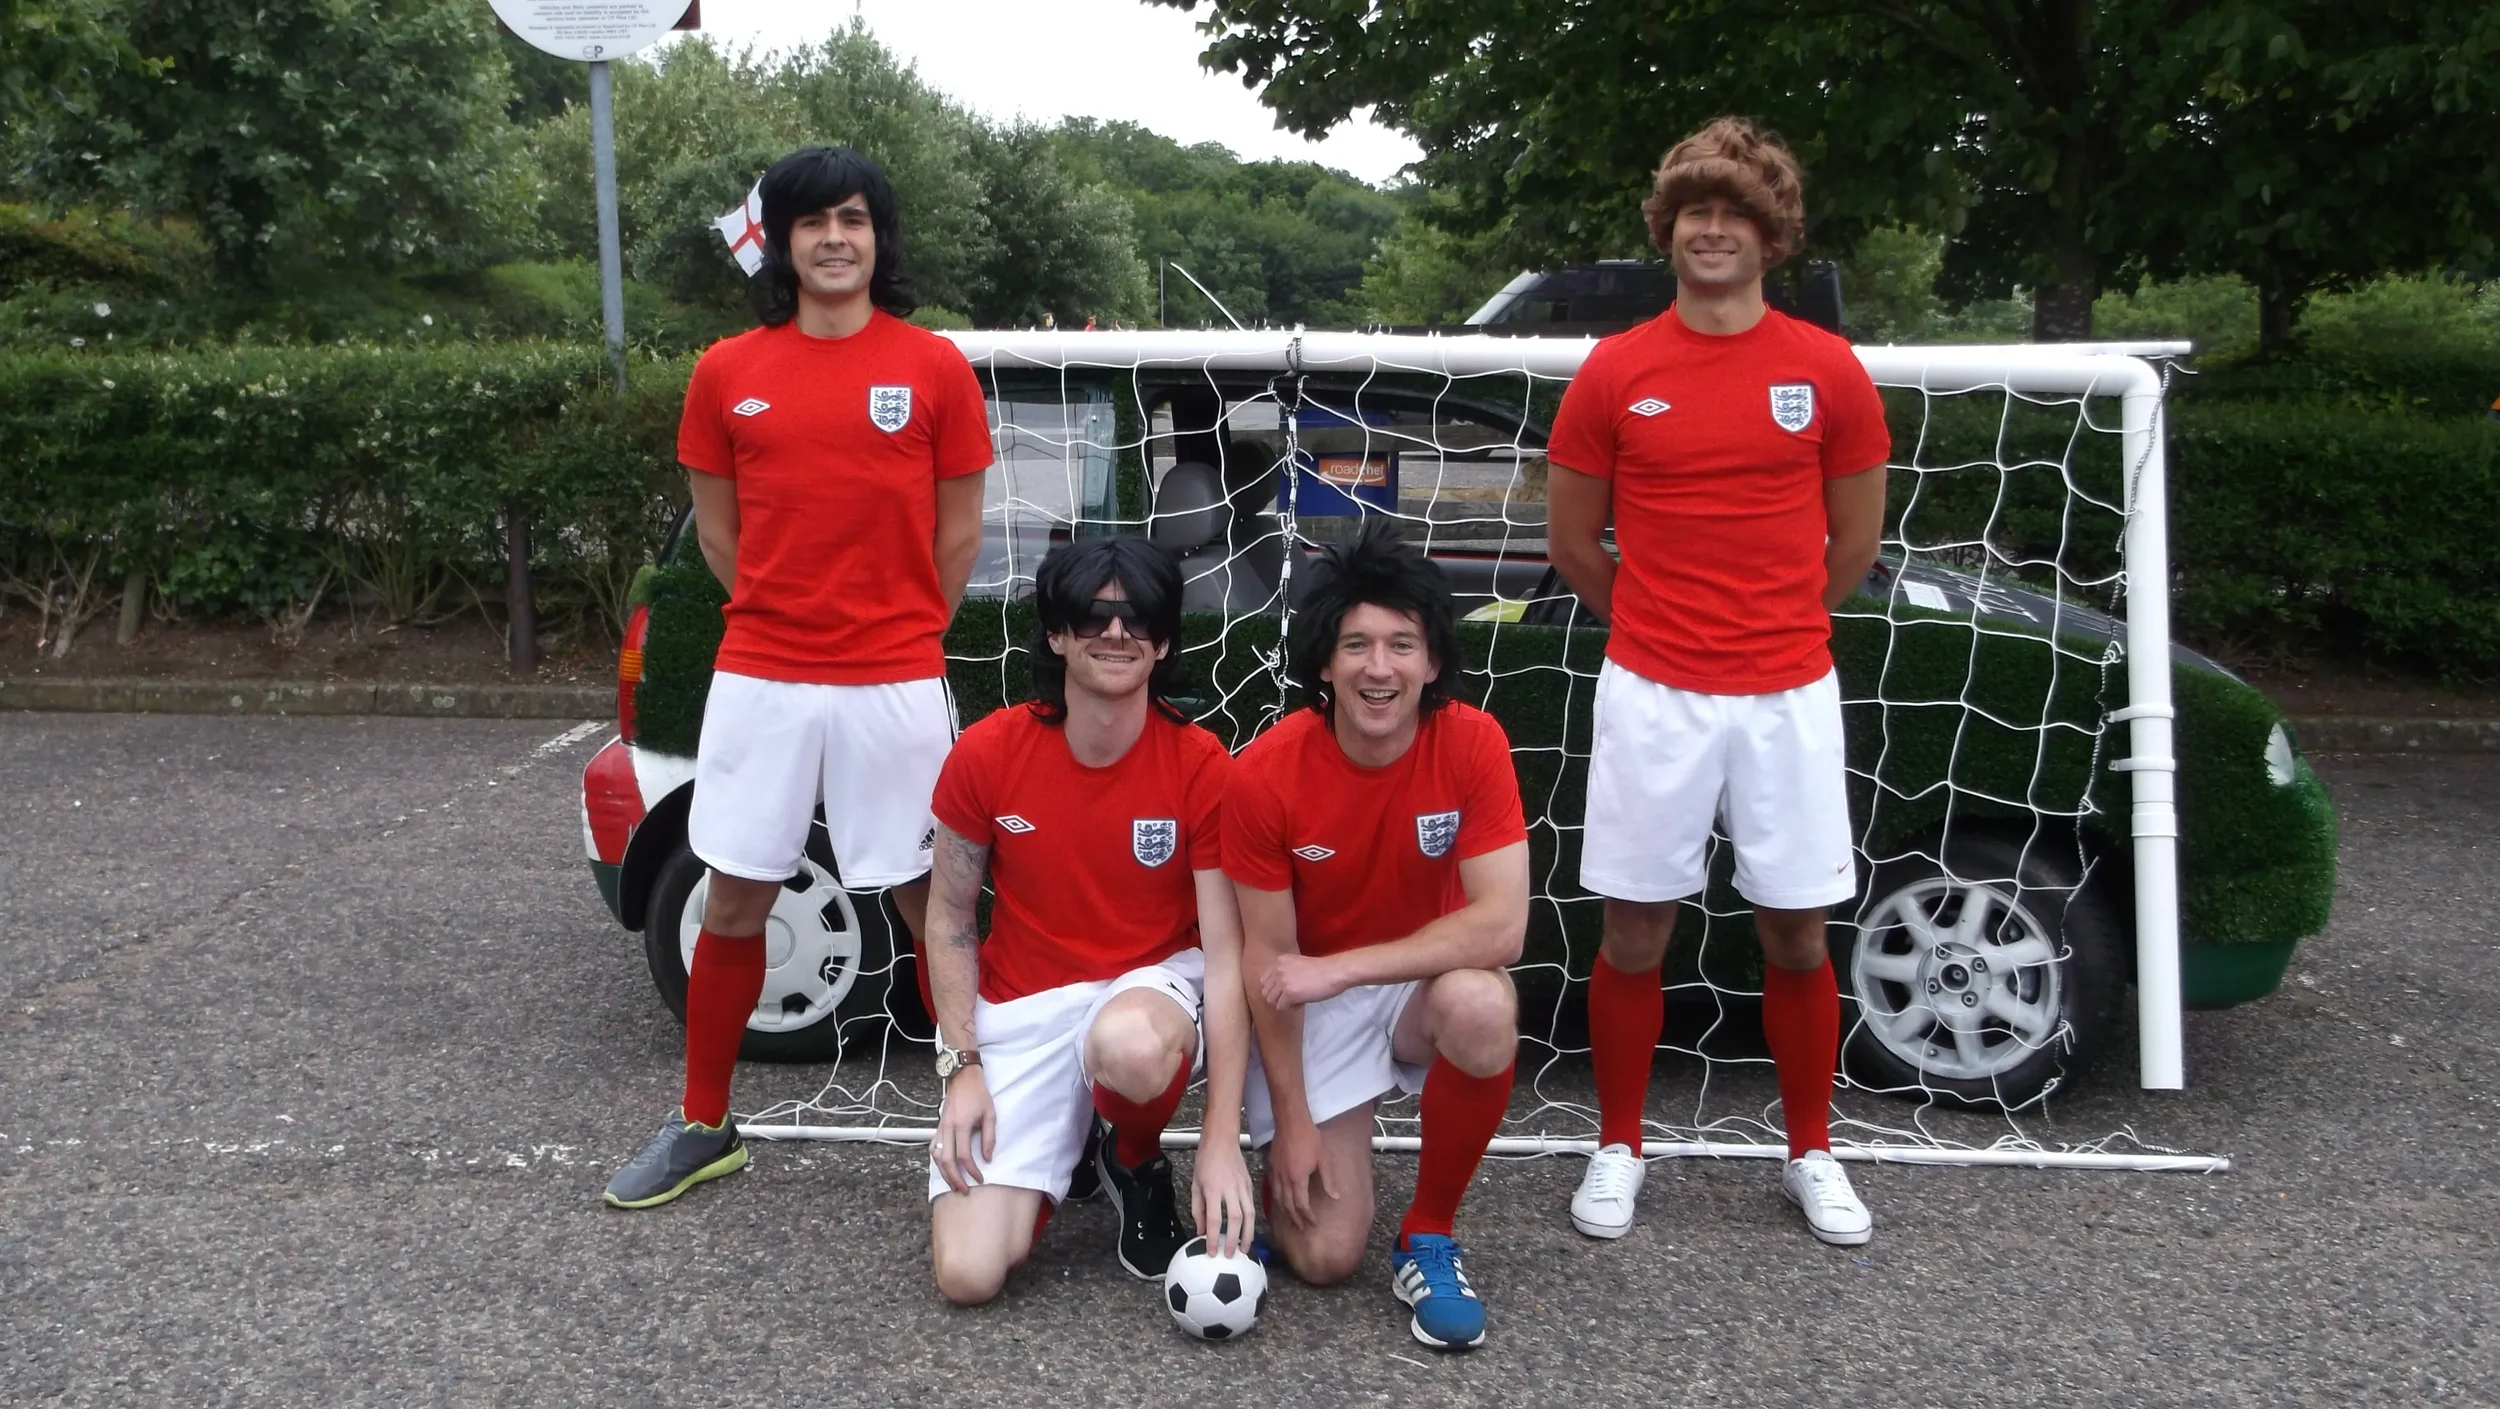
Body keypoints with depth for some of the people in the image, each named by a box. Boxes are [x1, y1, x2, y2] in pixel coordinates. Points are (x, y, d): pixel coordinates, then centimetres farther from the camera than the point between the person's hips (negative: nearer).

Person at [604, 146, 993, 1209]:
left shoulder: (934, 368, -1)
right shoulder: (727, 373, 4)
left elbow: (958, 533, 4)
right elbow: (717, 529, 11)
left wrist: (898, 636, 5)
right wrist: (791, 625, 7)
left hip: (896, 684, -2)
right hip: (759, 680, 2)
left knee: (925, 899, 4)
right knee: (734, 902, 10)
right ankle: (704, 1126, 26)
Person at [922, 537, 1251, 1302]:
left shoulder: (1201, 765, -13)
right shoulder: (987, 753, -9)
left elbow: (1225, 953, -13)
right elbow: (950, 919, 3)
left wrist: (1223, 1141, -20)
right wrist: (962, 1067, -9)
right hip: (1020, 1009, 2)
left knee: (1130, 1046, -41)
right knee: (968, 1274, -15)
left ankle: (1135, 1164, -3)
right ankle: (1059, 1138, 19)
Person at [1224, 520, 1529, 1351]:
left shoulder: (1473, 745, -18)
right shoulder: (1265, 775, -20)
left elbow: (1502, 924, -25)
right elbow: (1267, 956, -12)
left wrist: (1341, 967, -29)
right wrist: (1293, 1120, -11)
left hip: (1428, 985, 1)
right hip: (1311, 1007, -1)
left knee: (1482, 1005, -36)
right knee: (1324, 1254, -12)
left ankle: (1428, 1238, -10)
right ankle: (1282, 1160, 25)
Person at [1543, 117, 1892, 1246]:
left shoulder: (1829, 373, 2)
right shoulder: (1615, 373, 0)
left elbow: (1855, 540, 11)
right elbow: (1572, 542, 7)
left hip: (1788, 694, 1)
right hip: (1650, 695, 0)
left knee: (1797, 937, 8)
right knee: (1634, 934, 5)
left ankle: (1811, 1154, 27)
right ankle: (1618, 1150, 23)